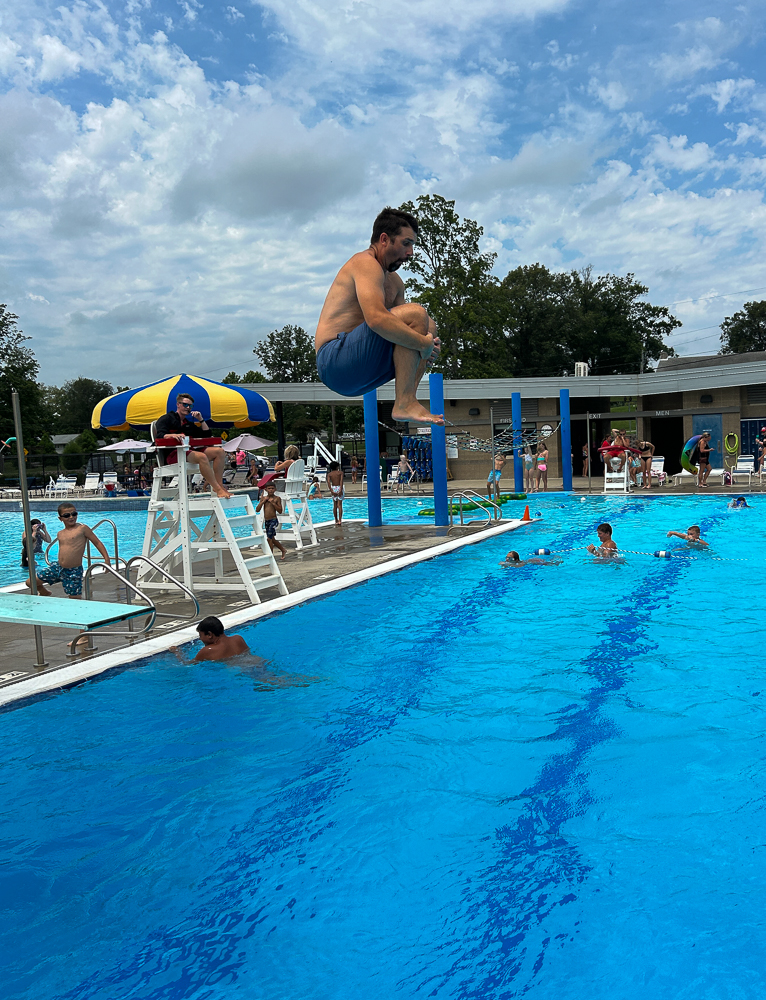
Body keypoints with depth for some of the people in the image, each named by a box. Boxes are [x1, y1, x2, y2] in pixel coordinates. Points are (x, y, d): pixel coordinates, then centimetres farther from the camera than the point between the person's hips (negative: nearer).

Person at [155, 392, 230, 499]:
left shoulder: (189, 424, 31)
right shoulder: (166, 419, 10)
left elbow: (207, 435, 27)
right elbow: (160, 436, -9)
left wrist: (200, 419, 18)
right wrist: (173, 435, -30)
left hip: (189, 452, 8)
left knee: (220, 452, -9)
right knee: (202, 456, -35)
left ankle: (219, 485, -23)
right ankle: (218, 490, -37)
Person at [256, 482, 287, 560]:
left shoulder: (277, 498, -5)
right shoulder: (263, 498, 6)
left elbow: (280, 511, -10)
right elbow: (257, 510, 1)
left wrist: (273, 502, -16)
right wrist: (263, 501, -9)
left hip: (274, 520, -6)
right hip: (266, 521, 6)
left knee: (269, 538, -13)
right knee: (272, 539, 18)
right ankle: (283, 550, 39)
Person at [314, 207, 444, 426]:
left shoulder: (394, 282, 22)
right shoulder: (365, 263, -8)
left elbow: (399, 328, 22)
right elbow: (376, 319, -26)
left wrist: (428, 344, -1)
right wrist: (422, 344, -20)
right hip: (335, 360, -10)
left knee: (428, 328, 14)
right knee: (415, 313, -20)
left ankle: (406, 402, -4)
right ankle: (404, 405, -23)